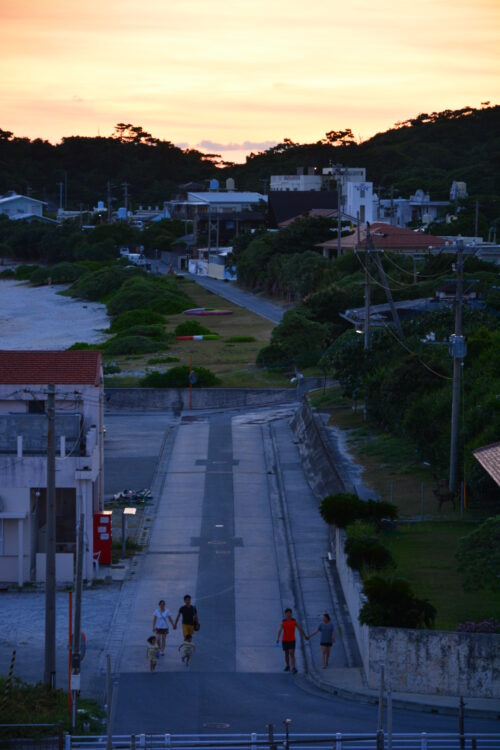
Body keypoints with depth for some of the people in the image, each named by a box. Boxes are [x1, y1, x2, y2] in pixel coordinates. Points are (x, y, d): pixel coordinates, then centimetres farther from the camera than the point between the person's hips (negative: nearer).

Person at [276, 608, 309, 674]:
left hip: (292, 640, -1)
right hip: (285, 640, 1)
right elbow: (279, 631, -19)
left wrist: (305, 636, 20)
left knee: (292, 654, -13)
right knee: (286, 654, 15)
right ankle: (287, 666, 35)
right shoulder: (283, 622, -7)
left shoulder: (294, 621, -4)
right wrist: (277, 639, -35)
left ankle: (293, 668, -19)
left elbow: (300, 629, 8)